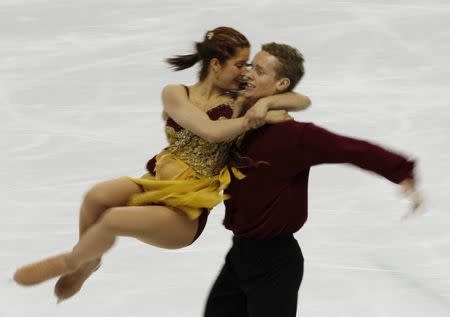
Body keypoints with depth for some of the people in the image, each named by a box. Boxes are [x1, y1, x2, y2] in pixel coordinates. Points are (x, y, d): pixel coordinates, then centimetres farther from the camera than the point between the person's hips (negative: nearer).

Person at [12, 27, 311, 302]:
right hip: (157, 185, 2)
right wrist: (257, 117, -14)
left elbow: (303, 101, 1)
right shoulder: (175, 94, 3)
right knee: (98, 195, -31)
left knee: (113, 219, -29)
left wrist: (265, 102, -16)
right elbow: (211, 131, -13)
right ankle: (89, 258, 0)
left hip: (187, 212, -2)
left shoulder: (239, 102, 4)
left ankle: (69, 261, 4)